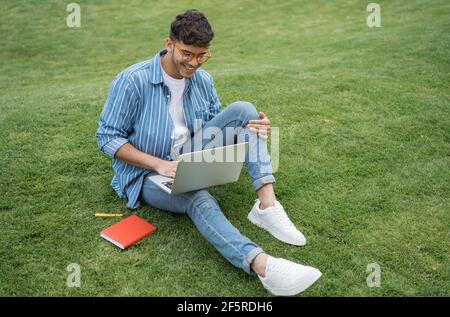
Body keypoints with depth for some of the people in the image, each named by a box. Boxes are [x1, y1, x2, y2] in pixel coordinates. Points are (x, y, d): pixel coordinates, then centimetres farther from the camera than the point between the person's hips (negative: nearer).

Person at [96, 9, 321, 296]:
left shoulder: (203, 80, 1)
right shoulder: (133, 81, -16)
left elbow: (215, 125, 9)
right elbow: (108, 138, -14)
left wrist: (256, 128, -14)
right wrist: (158, 164, -27)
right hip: (148, 173, -5)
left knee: (243, 109, -14)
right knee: (200, 200, -39)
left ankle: (267, 206, -28)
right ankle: (264, 266, -58)